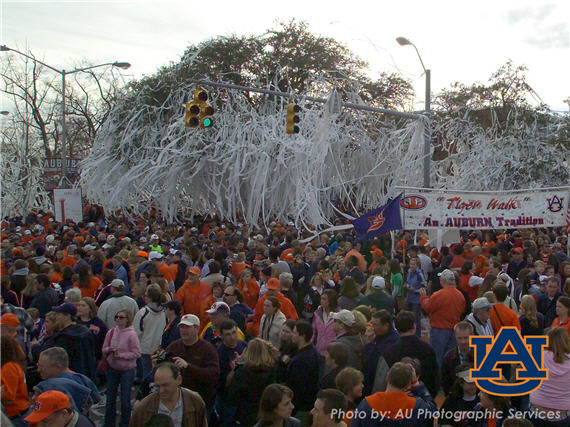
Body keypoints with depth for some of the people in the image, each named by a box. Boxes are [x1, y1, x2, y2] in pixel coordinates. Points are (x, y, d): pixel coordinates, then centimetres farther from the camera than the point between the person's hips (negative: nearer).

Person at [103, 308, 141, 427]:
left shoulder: (132, 334, -13)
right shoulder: (111, 332, 1)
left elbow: (137, 353, -13)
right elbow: (104, 349, 10)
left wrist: (121, 355, -18)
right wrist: (109, 349, -11)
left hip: (127, 370, -5)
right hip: (112, 369, 5)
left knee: (125, 400, 4)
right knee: (110, 399, 15)